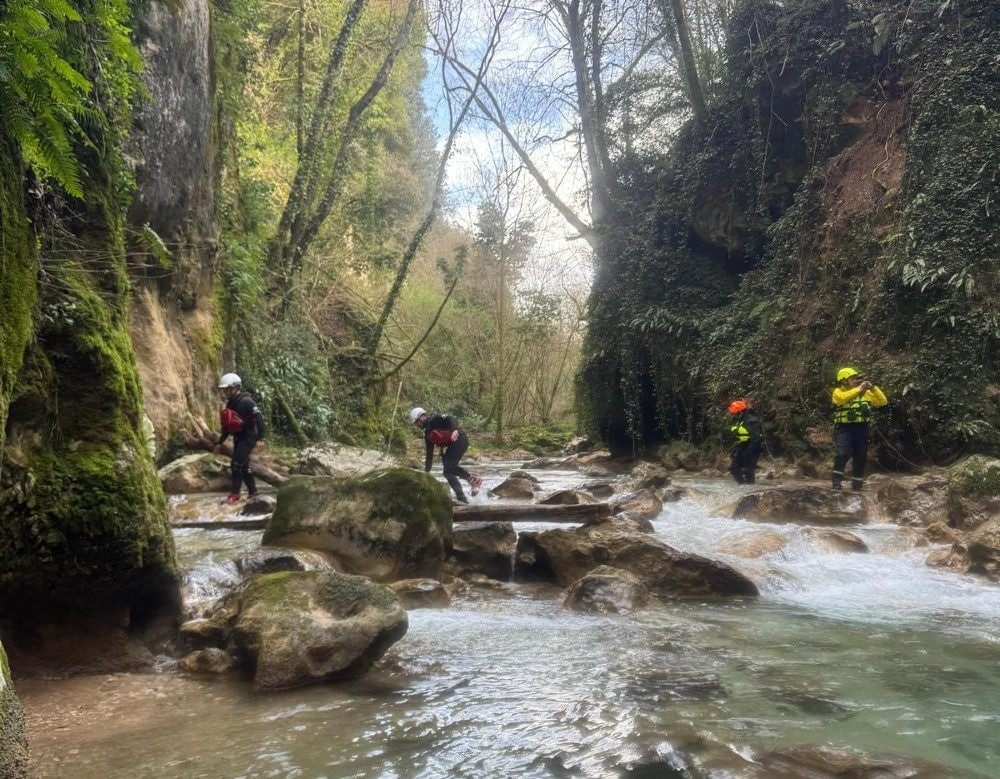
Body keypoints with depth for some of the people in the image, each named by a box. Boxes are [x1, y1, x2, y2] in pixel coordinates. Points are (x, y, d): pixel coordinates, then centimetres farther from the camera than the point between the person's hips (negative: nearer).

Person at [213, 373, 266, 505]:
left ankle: (234, 495, -11)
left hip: (248, 437, -9)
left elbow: (259, 419, -21)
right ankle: (253, 492, 22)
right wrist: (220, 443, 23)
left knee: (236, 464, -14)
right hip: (238, 438, 9)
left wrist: (260, 438, -28)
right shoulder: (230, 404, 12)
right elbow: (227, 425, 21)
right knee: (243, 466, 12)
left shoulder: (246, 401, -16)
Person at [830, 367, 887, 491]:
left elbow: (882, 401, 7)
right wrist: (858, 389, -20)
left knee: (860, 457, 8)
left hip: (861, 428, 4)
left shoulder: (866, 393, 11)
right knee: (843, 453, -20)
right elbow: (842, 398, -25)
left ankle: (857, 484, 20)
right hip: (844, 427, -4)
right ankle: (837, 480, -6)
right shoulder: (838, 391, -1)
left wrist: (872, 388, -4)